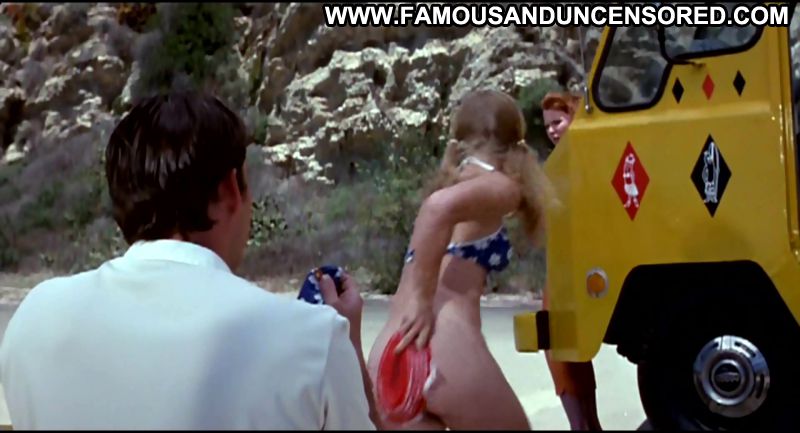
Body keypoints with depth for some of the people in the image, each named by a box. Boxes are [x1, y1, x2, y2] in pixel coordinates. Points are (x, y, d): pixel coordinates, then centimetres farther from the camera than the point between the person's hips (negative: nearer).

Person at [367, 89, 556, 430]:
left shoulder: (452, 181, 25)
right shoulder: (501, 185, 3)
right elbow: (439, 207, -16)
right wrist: (422, 301, -13)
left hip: (388, 360, 6)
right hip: (448, 354, -6)